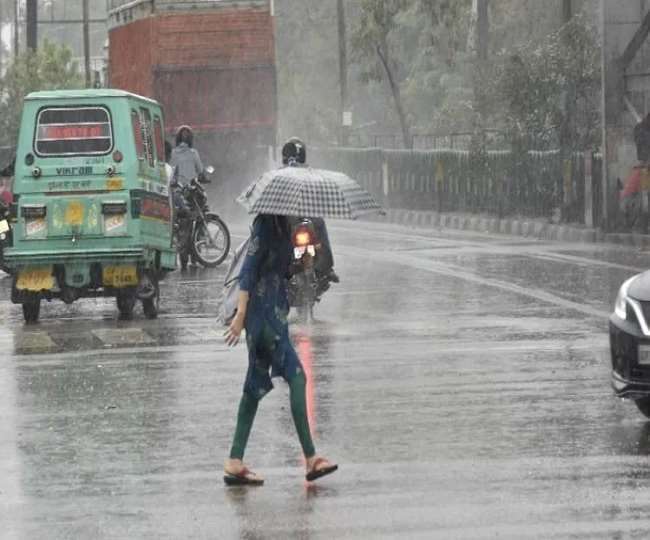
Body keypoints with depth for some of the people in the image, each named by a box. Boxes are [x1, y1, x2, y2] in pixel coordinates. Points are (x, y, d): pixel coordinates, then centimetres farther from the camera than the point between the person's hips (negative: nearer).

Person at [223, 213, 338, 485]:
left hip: (274, 308, 10)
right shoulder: (264, 226, -13)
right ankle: (310, 458, -8)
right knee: (296, 377, -9)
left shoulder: (281, 226, 14)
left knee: (256, 384, 8)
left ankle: (235, 463, 8)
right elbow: (248, 270, -18)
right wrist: (240, 316, -22)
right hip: (263, 310, -10)